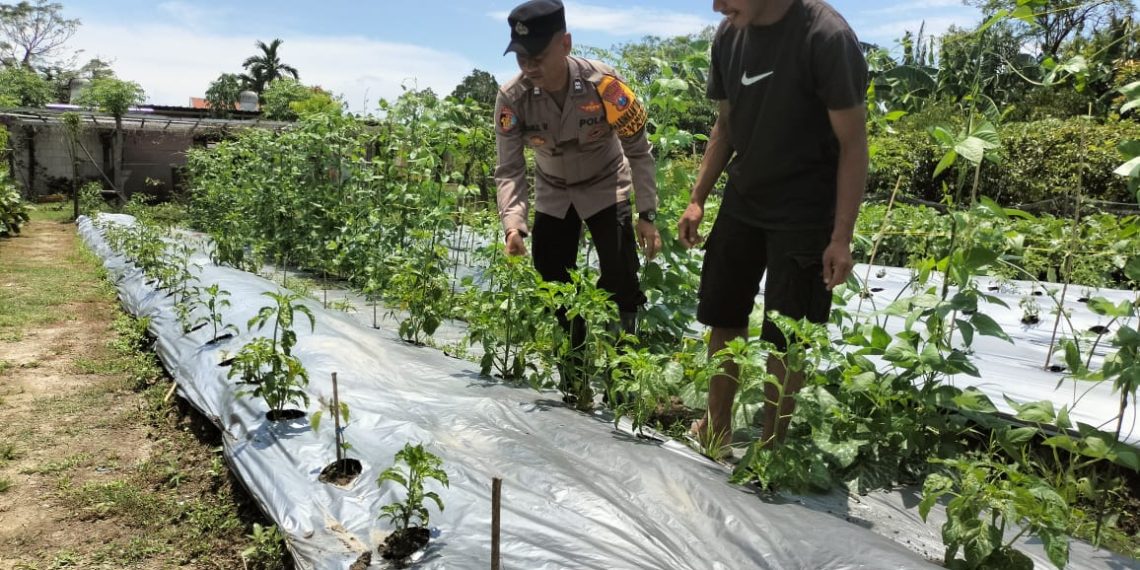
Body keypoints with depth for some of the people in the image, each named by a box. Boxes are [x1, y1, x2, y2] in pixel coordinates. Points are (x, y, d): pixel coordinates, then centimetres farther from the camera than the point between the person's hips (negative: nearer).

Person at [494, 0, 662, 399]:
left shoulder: (604, 84, -29)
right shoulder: (512, 98, -23)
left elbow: (638, 151, -17)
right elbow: (509, 170, -19)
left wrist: (647, 215, -17)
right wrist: (513, 224, -36)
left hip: (606, 189, -2)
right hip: (553, 195, 3)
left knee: (620, 283, -13)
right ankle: (574, 378, 22)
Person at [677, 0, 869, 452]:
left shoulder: (827, 37, -20)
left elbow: (853, 144, -14)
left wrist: (841, 237, -16)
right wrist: (698, 199, 6)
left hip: (803, 216, -6)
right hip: (741, 204, 6)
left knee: (785, 340, 3)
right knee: (723, 319, 13)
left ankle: (770, 447, 23)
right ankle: (716, 428, 32)